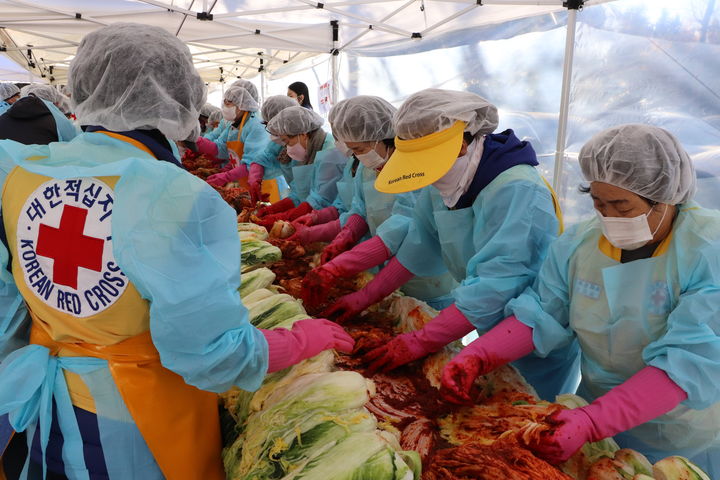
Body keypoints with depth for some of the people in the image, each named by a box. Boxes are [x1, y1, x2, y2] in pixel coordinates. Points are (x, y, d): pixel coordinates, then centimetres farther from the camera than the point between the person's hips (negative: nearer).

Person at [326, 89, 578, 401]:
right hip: (489, 334, 7)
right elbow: (416, 251, 3)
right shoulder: (441, 187, -5)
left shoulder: (518, 192, -30)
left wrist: (421, 342, -33)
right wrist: (363, 298, -2)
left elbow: (494, 287, -35)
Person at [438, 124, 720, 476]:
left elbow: (689, 362, -31)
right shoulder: (579, 243, -9)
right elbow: (539, 314, -8)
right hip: (596, 423, 4)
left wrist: (591, 422, -40)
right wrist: (476, 357, -25)